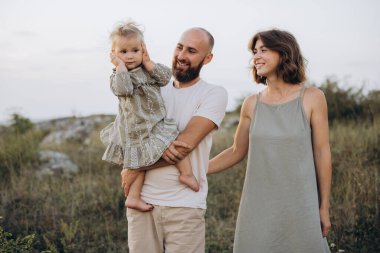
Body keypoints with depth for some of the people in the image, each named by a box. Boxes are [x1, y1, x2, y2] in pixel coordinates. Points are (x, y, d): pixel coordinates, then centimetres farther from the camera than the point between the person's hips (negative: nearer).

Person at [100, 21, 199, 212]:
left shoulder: (148, 69, 6)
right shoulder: (118, 75, -11)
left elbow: (165, 77, -7)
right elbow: (123, 89, -32)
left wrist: (148, 64, -13)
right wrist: (120, 66, -27)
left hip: (155, 124, 6)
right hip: (137, 129, -6)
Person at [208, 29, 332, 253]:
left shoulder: (311, 98, -3)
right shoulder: (252, 104, 4)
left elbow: (322, 153, -1)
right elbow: (237, 152, 13)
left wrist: (324, 208, 1)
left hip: (299, 207, -2)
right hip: (258, 208, 2)